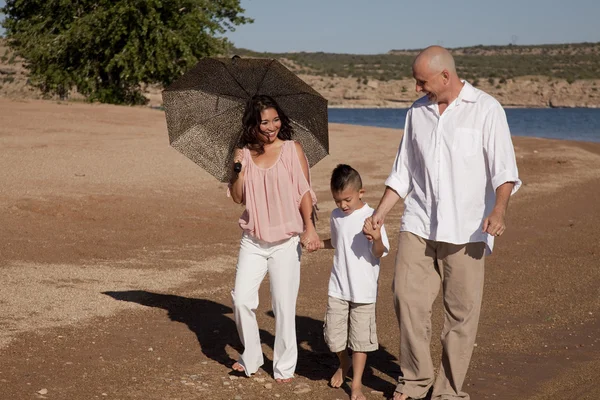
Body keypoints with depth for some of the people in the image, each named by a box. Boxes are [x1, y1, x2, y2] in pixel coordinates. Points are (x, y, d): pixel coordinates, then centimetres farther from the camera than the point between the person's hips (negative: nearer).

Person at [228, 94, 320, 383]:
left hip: (286, 240, -2)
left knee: (284, 304, 0)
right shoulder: (244, 154, 5)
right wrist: (238, 171, -11)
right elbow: (237, 197, 5)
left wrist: (309, 227, -11)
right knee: (241, 298, -5)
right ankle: (251, 358, 14)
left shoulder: (292, 149, -1)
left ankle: (285, 367, 14)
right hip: (252, 240, 3)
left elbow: (304, 191, -2)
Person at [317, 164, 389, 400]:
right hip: (338, 288, 5)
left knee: (360, 336, 3)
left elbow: (379, 253, -17)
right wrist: (318, 244, 10)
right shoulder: (336, 216, 5)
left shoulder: (371, 217, -13)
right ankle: (344, 363, 36)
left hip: (363, 290, -4)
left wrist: (377, 238, -36)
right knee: (333, 334, 6)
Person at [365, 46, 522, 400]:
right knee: (408, 297, -4)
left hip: (466, 230, -4)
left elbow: (504, 168, -8)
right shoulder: (417, 112, 12)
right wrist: (381, 212, 9)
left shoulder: (486, 109, -3)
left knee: (462, 311, 1)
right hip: (419, 225, 4)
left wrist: (498, 210, -24)